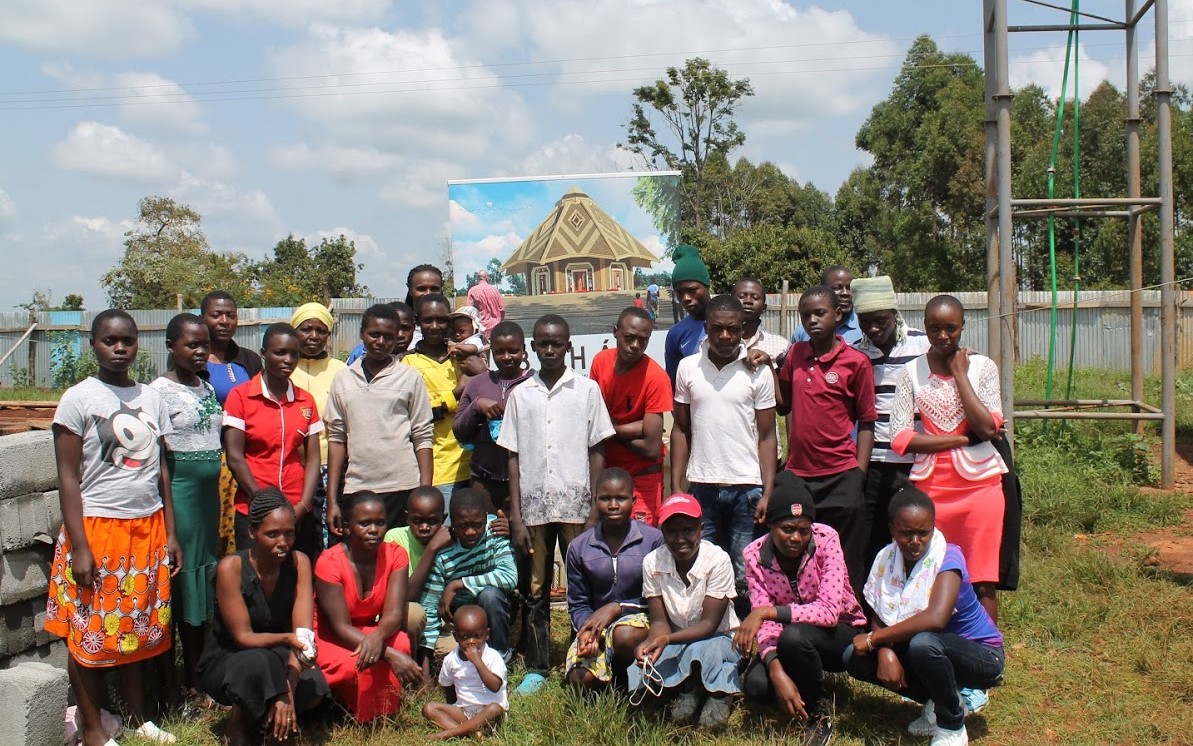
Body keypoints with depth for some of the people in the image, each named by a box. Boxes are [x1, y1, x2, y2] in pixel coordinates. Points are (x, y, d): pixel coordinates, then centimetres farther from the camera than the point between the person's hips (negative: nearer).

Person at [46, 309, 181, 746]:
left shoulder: (151, 398, 8)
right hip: (97, 528, -4)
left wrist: (170, 533, 8)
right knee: (91, 633, 4)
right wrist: (79, 547, -13)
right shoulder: (78, 399, -6)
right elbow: (68, 477, -8)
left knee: (139, 629, 13)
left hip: (148, 529, 4)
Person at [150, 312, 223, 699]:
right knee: (188, 575, -2)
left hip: (211, 491, 7)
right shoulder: (161, 390, -8)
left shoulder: (207, 388, 13)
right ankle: (192, 679, 9)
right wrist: (167, 505, -15)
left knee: (209, 573, 11)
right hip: (181, 490, -7)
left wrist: (222, 496, 16)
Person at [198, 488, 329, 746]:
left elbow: (303, 633, -18)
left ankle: (260, 720, 2)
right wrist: (286, 639, -41)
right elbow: (243, 637, -21)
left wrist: (288, 691, -30)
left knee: (315, 687, -28)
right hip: (225, 663, -3)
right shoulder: (231, 567, -20)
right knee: (258, 662, -38)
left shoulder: (299, 562, -11)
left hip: (277, 659, 3)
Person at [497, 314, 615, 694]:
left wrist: (596, 509, -3)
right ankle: (536, 668, 17)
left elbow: (597, 452, 3)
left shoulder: (587, 389, 3)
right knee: (536, 589, 7)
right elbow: (513, 458, 6)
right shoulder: (521, 394, 7)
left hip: (576, 503, -1)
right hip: (533, 505, 2)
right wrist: (516, 517, 1)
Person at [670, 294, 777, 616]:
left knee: (745, 578, 2)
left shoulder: (758, 371, -1)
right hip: (702, 487, 2)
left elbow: (767, 436, 1)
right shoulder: (688, 367, 4)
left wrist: (768, 493, -7)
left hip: (746, 487, -2)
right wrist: (675, 488, 3)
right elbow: (680, 430, 9)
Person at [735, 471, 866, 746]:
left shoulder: (826, 540, -23)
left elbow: (829, 610, -31)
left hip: (842, 632, -3)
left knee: (794, 635, -35)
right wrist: (777, 670, -34)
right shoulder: (755, 555, -14)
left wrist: (768, 612, -38)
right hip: (788, 637, 3)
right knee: (755, 685, -24)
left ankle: (818, 712, -9)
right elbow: (765, 621, -17)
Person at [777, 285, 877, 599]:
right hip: (797, 474, 4)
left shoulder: (856, 362, -5)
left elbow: (866, 422, -4)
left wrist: (859, 476, -9)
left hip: (841, 478, -4)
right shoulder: (795, 355, 8)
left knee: (846, 567, 5)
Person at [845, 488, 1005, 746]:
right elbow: (879, 618, -6)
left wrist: (874, 638, -31)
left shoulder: (948, 557, -24)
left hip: (980, 655, -6)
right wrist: (885, 651, -28)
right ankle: (937, 701, 7)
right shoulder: (887, 558, -6)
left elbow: (935, 618, -39)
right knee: (855, 658, -12)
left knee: (923, 643, -37)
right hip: (936, 649, 6)